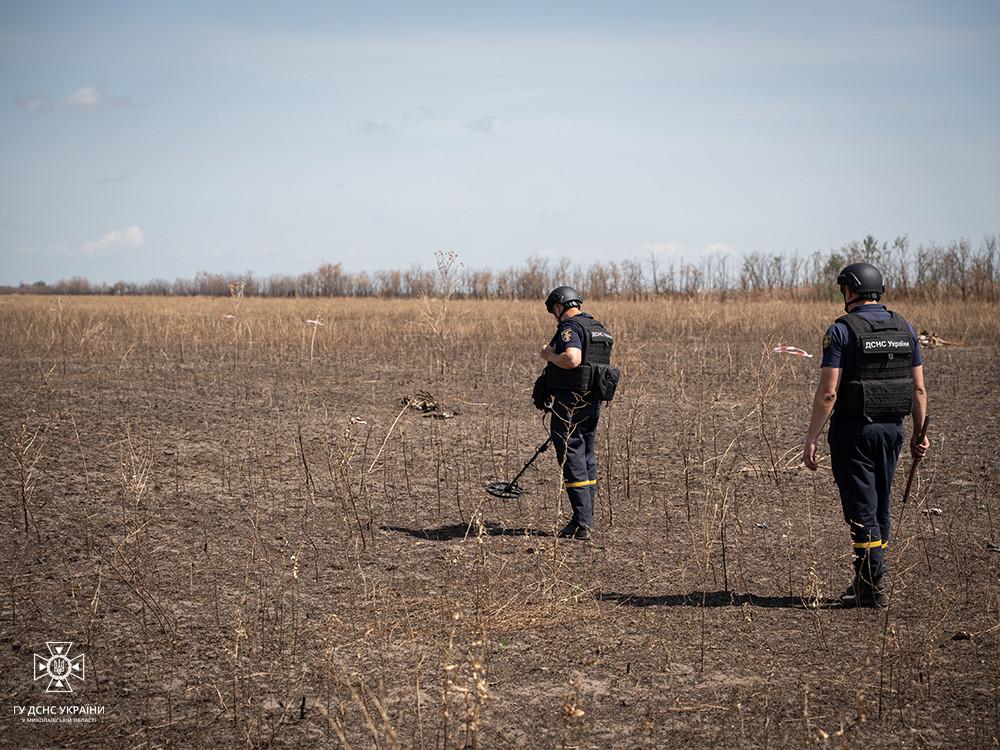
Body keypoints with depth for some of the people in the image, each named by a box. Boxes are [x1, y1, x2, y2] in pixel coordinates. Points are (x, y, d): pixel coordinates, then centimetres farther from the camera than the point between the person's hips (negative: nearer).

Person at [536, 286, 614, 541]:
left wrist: (549, 355, -12)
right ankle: (587, 520, 18)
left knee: (572, 461, -6)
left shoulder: (569, 327, -13)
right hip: (593, 402, 9)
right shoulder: (599, 329, 17)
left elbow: (572, 359, -29)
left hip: (570, 402, -9)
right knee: (587, 459, 14)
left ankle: (581, 523, -8)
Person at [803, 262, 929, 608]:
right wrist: (919, 433, 16)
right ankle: (866, 581, 24)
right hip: (891, 428, 6)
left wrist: (811, 439, -11)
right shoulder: (904, 329, 6)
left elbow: (828, 392, -16)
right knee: (879, 507, 16)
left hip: (853, 430, -6)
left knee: (862, 511, -2)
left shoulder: (842, 330, -11)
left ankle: (873, 589, -3)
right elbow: (919, 389, 7)